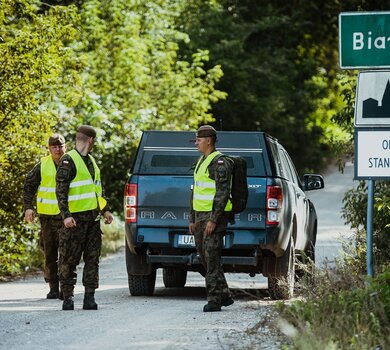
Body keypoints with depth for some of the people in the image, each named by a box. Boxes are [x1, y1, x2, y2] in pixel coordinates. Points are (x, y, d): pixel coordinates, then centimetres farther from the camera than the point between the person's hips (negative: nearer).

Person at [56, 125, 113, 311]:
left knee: (92, 259, 3)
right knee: (69, 260, -2)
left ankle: (89, 297, 4)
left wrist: (105, 210, 21)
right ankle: (68, 297, 3)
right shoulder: (68, 161, -6)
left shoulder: (91, 161, 20)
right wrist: (66, 215, -21)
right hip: (75, 219, -8)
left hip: (92, 219, 8)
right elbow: (61, 191, -12)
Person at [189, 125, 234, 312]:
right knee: (205, 259, 10)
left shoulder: (220, 162, -13)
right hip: (201, 215, 10)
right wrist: (192, 219, 20)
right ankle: (224, 295, 18)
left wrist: (213, 219, -24)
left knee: (212, 257, -12)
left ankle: (214, 300, -11)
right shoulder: (202, 162, 18)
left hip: (215, 215, -10)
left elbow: (223, 193, -20)